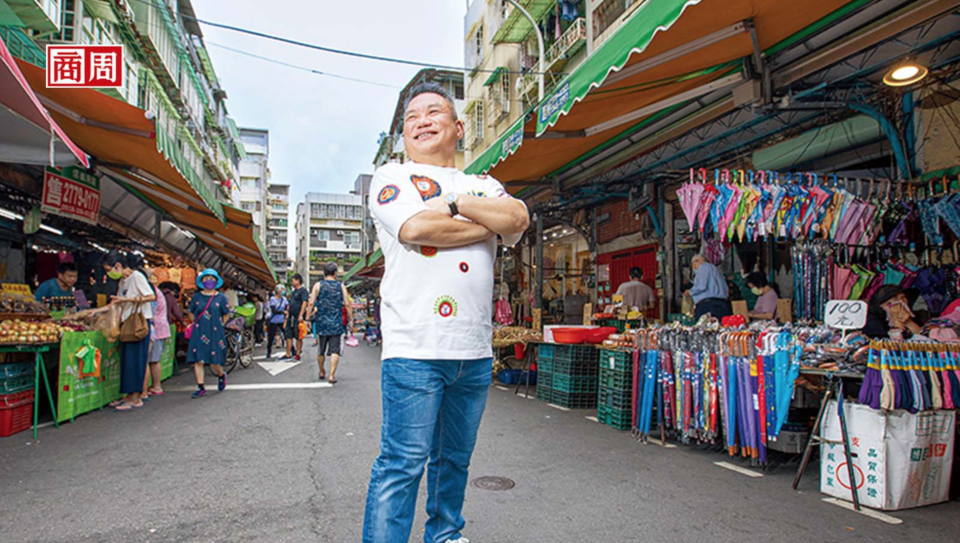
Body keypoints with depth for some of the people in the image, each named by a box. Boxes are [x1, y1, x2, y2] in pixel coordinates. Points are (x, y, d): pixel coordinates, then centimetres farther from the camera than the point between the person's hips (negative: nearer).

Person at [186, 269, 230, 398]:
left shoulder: (221, 298, 2)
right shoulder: (196, 297, 7)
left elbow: (226, 315, 11)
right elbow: (191, 313, 17)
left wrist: (218, 325, 5)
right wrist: (198, 324, 6)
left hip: (215, 333, -2)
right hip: (199, 333, 2)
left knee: (215, 362, -3)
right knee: (198, 360, -4)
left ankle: (221, 376, 29)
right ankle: (201, 388, 3)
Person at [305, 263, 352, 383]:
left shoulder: (318, 285, 1)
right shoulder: (341, 286, 1)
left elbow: (311, 303, -5)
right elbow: (347, 305, -2)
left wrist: (308, 318, 0)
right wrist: (351, 319, 4)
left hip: (321, 323, 1)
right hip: (336, 323, -1)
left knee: (321, 350, 16)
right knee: (334, 350, 1)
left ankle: (322, 372, 32)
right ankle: (332, 375, -7)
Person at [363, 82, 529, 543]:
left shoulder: (482, 186, 19)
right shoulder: (391, 177, 7)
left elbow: (518, 219, -2)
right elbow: (415, 229, -13)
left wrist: (454, 203, -9)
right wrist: (490, 224, -2)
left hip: (475, 350, 5)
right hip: (414, 348, -4)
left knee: (455, 459, 17)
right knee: (403, 462, -3)